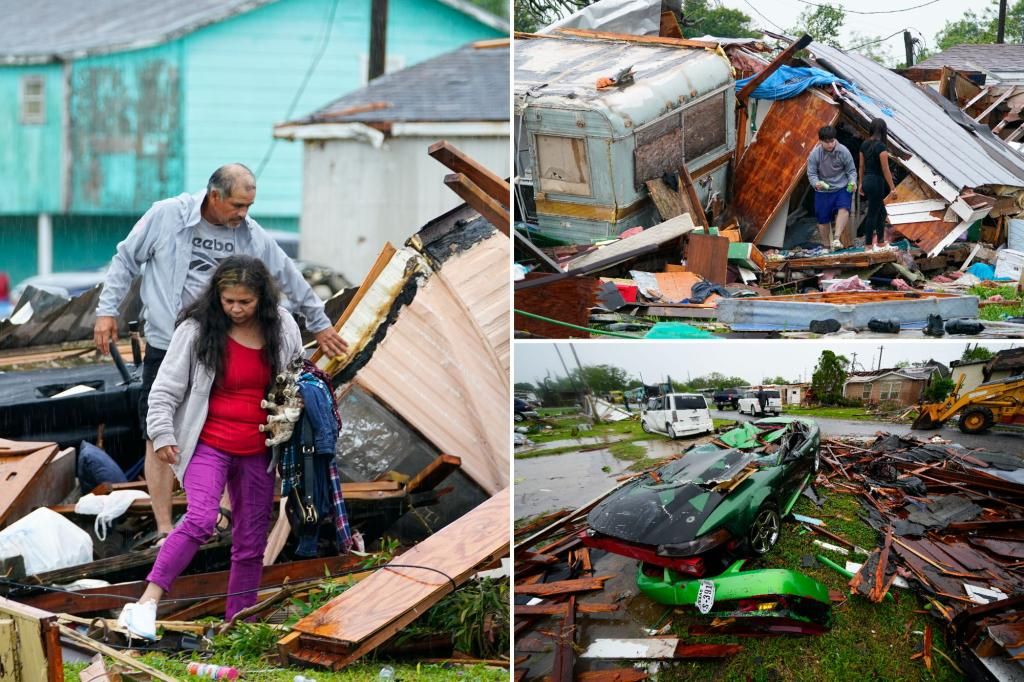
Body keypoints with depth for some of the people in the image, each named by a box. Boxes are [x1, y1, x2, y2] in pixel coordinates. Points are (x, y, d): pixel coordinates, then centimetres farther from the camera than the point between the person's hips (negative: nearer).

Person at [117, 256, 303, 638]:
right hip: (208, 446, -4)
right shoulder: (196, 330, -8)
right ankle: (146, 604, -27)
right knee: (201, 520, -26)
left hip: (258, 452, 4)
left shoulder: (283, 330, 2)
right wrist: (162, 434, -11)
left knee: (251, 542, 9)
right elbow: (166, 387, -4)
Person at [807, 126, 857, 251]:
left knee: (844, 209, -28)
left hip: (842, 188, -1)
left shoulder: (843, 152, -11)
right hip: (823, 191, 1)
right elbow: (811, 173, -8)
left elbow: (851, 170, 0)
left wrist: (852, 182, -19)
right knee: (823, 219, 6)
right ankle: (826, 245, 24)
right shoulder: (815, 154, -12)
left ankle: (836, 239, -36)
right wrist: (816, 183, -29)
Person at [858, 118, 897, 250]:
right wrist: (892, 188, -9)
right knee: (872, 214, 1)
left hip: (867, 180, 8)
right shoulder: (880, 146, -17)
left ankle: (881, 241, 23)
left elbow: (862, 166, 14)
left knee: (881, 212, 18)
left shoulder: (865, 144, 5)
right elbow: (885, 170, -15)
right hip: (876, 181, -8)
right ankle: (868, 244, 7)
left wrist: (861, 183, 24)